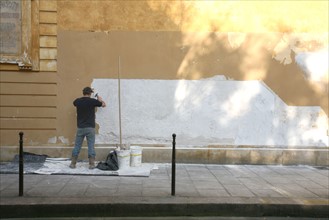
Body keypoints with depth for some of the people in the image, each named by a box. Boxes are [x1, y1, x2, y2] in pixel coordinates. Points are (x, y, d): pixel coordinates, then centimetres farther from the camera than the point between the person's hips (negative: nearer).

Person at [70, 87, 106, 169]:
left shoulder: (78, 101, 0)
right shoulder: (92, 101, -7)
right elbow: (104, 105, 8)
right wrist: (100, 99, 28)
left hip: (80, 127, 2)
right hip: (90, 127, -2)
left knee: (77, 146, 9)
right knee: (91, 146, 3)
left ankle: (73, 163, 12)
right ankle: (91, 164, 4)